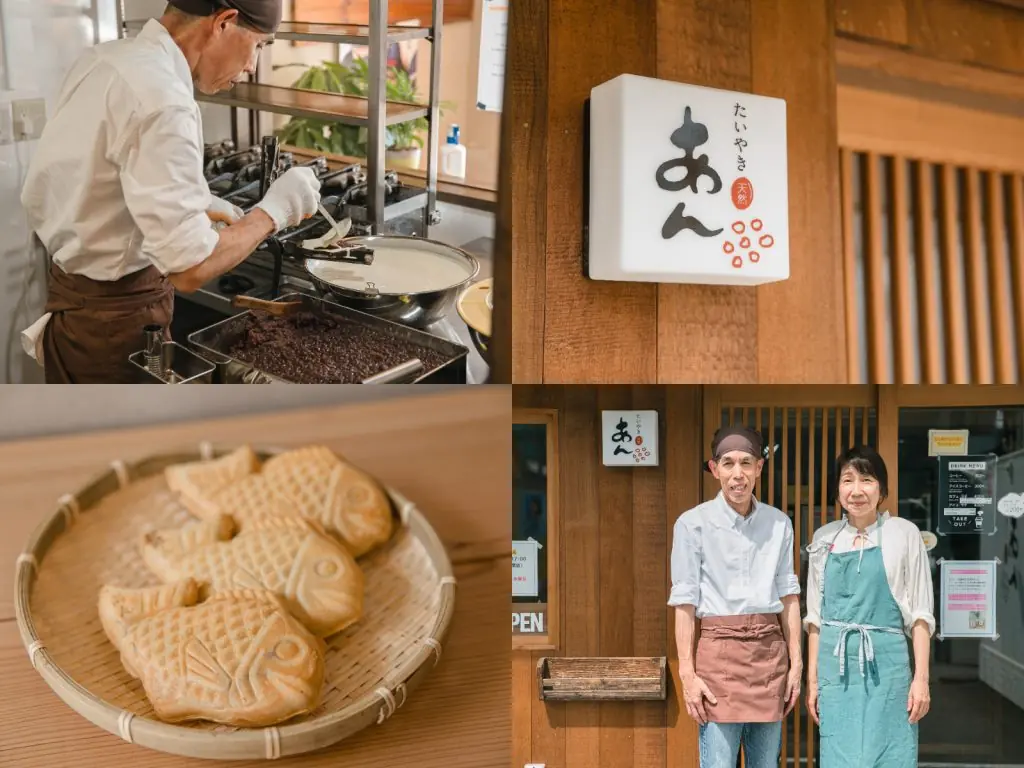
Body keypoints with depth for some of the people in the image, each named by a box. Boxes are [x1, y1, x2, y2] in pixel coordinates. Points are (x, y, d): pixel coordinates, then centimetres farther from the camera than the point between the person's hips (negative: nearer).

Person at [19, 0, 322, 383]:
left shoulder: (103, 57, 2)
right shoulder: (162, 100, -26)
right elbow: (190, 268, -28)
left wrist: (194, 203, 13)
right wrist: (273, 210, -15)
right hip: (115, 316, -9)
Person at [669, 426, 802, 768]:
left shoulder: (779, 523, 7)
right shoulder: (693, 523, -4)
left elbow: (788, 596, 12)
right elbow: (685, 602, -4)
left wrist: (796, 662, 8)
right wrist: (688, 674, -7)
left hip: (770, 650, 4)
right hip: (720, 649, -4)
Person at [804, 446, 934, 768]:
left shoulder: (903, 534, -1)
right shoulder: (824, 538, 8)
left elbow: (920, 614, 0)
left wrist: (921, 678, -5)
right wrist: (813, 678, 9)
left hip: (885, 665, -2)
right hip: (835, 666, 3)